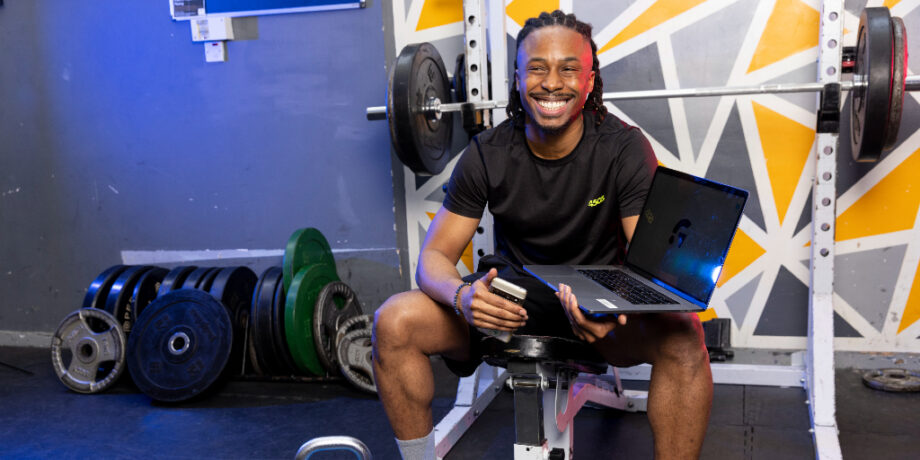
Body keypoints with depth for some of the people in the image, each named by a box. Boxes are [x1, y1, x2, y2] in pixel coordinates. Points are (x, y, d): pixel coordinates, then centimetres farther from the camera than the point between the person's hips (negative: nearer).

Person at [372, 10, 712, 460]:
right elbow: (435, 256, -8)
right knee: (393, 323, -21)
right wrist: (461, 295, -34)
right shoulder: (487, 154, -9)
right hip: (510, 294, 2)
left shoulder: (625, 148, -13)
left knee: (683, 338, -33)